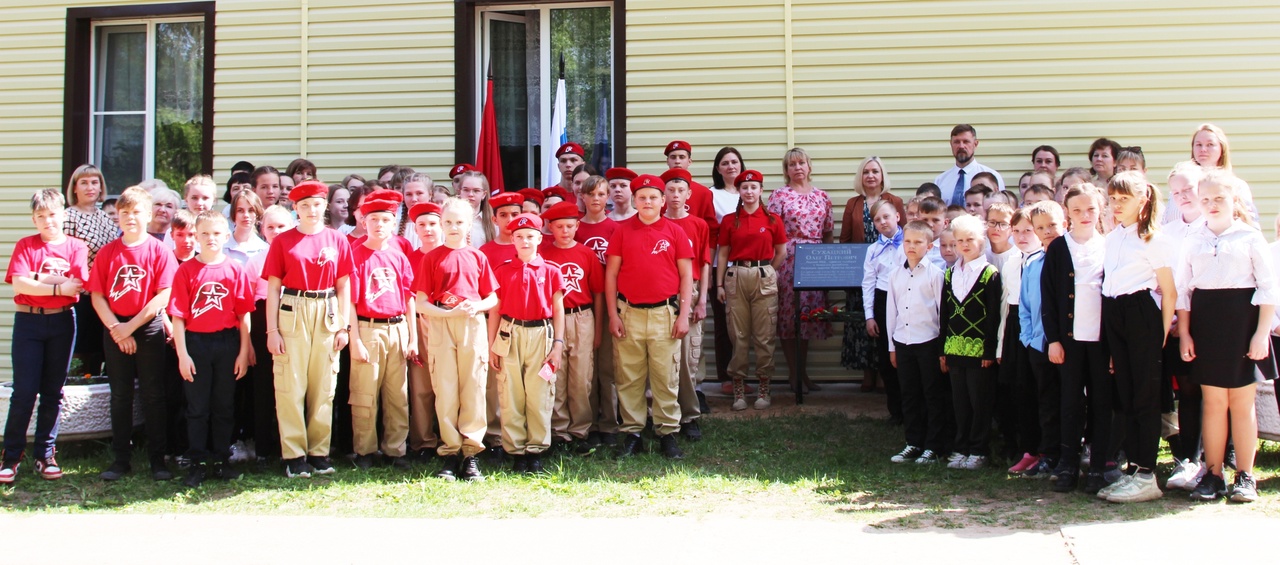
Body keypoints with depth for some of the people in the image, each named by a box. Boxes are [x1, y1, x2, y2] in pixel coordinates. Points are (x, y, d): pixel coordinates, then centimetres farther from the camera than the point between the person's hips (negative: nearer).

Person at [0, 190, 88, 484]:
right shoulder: (25, 246, 4)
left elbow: (78, 285, -10)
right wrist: (58, 287, -14)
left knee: (53, 392, 7)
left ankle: (45, 455, 15)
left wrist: (37, 279, -9)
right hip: (28, 321, -1)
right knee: (24, 391, -3)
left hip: (62, 322, 1)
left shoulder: (77, 247, 4)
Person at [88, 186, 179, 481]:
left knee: (153, 395, 2)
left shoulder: (159, 251, -3)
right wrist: (115, 328, -9)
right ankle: (120, 459, 15)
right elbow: (96, 295, 2)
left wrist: (132, 325, -12)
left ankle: (157, 459, 8)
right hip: (115, 329, 3)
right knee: (120, 395, 8)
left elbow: (164, 295, -9)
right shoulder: (107, 252, 5)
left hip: (149, 327, -2)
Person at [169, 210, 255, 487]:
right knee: (197, 407, 6)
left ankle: (221, 460, 19)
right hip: (196, 342, -1)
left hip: (227, 342, 1)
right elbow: (178, 315, -3)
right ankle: (197, 463, 13)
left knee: (224, 406, 10)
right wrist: (182, 353, -8)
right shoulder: (186, 270, -2)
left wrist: (244, 351, -2)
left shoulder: (235, 270, 0)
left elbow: (244, 314, 1)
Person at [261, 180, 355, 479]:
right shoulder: (283, 241, 3)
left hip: (327, 316, 2)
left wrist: (344, 325, 1)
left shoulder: (337, 241, 7)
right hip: (292, 315, -2)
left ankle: (319, 452, 14)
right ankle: (294, 455, 6)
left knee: (324, 387, 6)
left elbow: (344, 286, 8)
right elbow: (273, 288, 1)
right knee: (291, 387, -1)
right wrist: (272, 330, -5)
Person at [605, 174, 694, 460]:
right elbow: (611, 274, 6)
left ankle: (668, 433, 11)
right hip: (629, 313, 1)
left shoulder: (675, 232, 4)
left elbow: (686, 275, 4)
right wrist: (612, 314, 0)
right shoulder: (622, 232, 6)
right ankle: (632, 433, 14)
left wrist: (683, 315, -2)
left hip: (665, 313, -1)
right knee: (629, 377, 5)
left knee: (666, 377, 2)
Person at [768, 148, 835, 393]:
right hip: (787, 260, -4)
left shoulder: (822, 196, 12)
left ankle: (802, 371, 17)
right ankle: (794, 374, 6)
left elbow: (828, 233, 14)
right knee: (788, 313, -3)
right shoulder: (780, 195, 0)